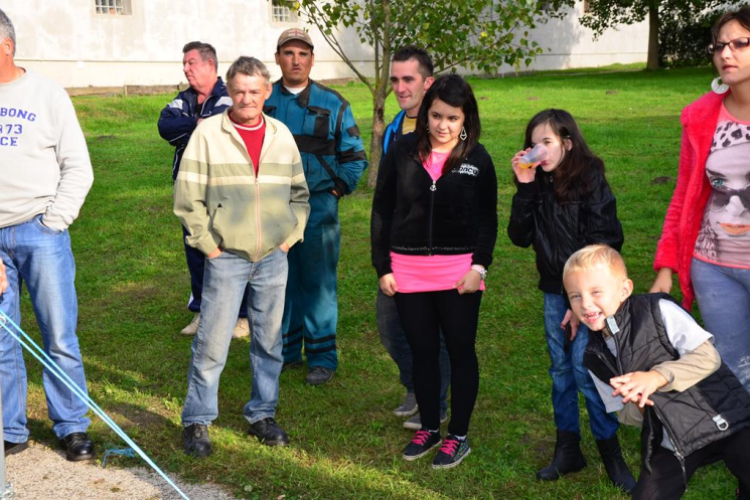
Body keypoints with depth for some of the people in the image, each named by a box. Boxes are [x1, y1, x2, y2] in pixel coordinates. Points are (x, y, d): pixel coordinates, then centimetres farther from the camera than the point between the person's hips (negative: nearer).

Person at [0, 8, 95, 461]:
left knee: (59, 337, 1)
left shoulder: (46, 94, 2)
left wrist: (54, 220, -7)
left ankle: (73, 428, 13)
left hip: (40, 233, -2)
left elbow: (78, 168, 1)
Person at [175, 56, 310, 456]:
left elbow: (300, 194, 17)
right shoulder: (208, 132, -4)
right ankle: (197, 421, 13)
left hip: (273, 258, 4)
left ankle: (262, 415, 26)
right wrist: (208, 244, -7)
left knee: (269, 341, 11)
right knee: (212, 343, -2)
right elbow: (187, 197, -4)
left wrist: (290, 236, 7)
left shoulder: (281, 135, 8)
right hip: (226, 258, -4)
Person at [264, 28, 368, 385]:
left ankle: (322, 356, 10)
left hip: (317, 207, -2)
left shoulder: (332, 104, 2)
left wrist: (338, 189, -2)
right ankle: (285, 350, 24)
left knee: (318, 282, 0)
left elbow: (354, 156, 6)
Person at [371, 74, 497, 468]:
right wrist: (382, 267, 0)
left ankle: (458, 436, 20)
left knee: (460, 351, 7)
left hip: (459, 270, -1)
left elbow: (487, 218, 1)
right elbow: (381, 212, 3)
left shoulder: (477, 158, -1)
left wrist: (480, 266, -11)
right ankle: (428, 428, 29)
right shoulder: (402, 152, 0)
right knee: (422, 351, 13)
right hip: (407, 270, 2)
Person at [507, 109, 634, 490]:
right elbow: (520, 237, -4)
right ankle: (567, 449, 24)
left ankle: (611, 454, 10)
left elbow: (602, 245, -14)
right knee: (560, 370, 11)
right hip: (554, 291, 6)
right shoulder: (539, 186, 3)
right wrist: (525, 188, -13)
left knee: (585, 369, -6)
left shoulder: (590, 181, -13)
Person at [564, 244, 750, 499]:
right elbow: (627, 416, 10)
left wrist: (658, 377, -26)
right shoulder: (595, 357, 2)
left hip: (723, 418, -4)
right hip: (669, 442, 5)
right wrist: (636, 406, -13)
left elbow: (707, 357, -15)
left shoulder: (659, 310, -11)